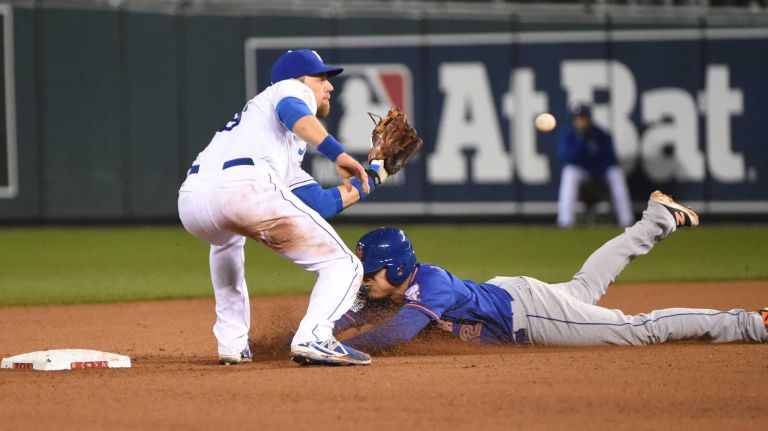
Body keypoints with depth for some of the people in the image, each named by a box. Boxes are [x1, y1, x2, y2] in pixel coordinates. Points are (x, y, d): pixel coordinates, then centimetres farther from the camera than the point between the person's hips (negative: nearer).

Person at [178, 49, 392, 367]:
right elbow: (292, 112, -4)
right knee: (343, 266, 5)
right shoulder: (292, 90, 22)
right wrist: (338, 155, -17)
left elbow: (320, 204, 39)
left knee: (227, 239, 44)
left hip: (190, 201, 8)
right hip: (244, 186, -8)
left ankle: (232, 343, 32)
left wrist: (375, 173, 46)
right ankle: (313, 338, -20)